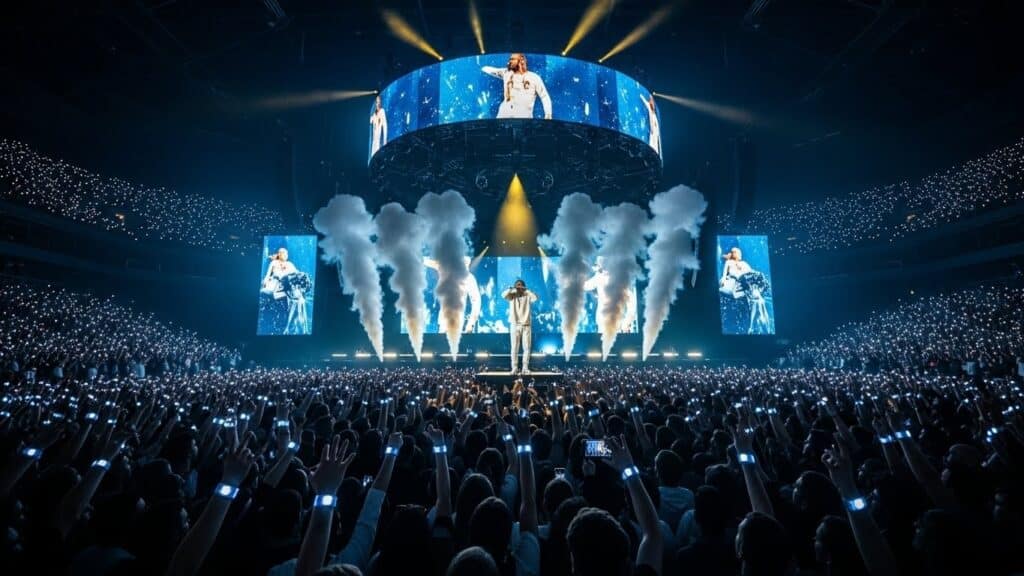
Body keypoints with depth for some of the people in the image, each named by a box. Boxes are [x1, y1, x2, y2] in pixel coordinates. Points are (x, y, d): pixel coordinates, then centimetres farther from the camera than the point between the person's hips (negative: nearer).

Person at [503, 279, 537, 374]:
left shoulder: (527, 296, 2)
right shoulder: (512, 296, 3)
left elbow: (535, 298, -18)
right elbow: (503, 295, -16)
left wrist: (526, 290, -13)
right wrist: (511, 288, -16)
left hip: (526, 325, 1)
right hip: (514, 325, 0)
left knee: (527, 347, 1)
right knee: (514, 348, 1)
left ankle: (525, 367, 10)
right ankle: (514, 367, 7)